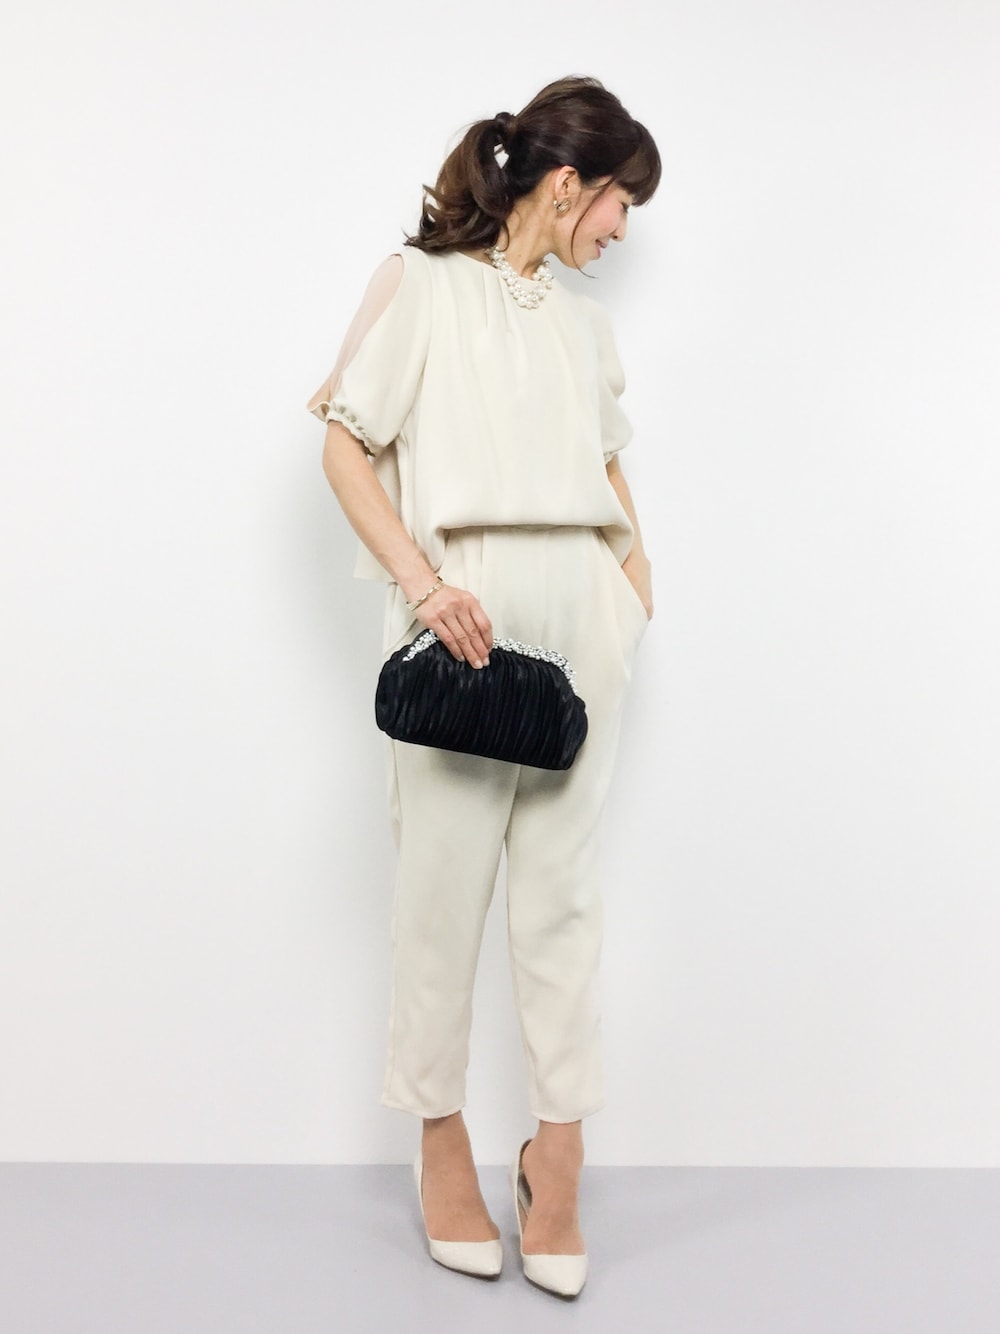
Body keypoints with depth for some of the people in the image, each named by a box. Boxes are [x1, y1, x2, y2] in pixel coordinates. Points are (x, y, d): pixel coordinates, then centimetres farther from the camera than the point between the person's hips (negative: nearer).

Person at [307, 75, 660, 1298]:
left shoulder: (582, 322, 21)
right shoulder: (422, 282, 4)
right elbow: (347, 450, -2)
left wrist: (634, 565, 9)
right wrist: (420, 581, -14)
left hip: (579, 613, 5)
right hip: (465, 612, -5)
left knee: (560, 884, 5)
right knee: (444, 883, 2)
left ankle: (557, 1151, 12)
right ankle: (442, 1142, 15)